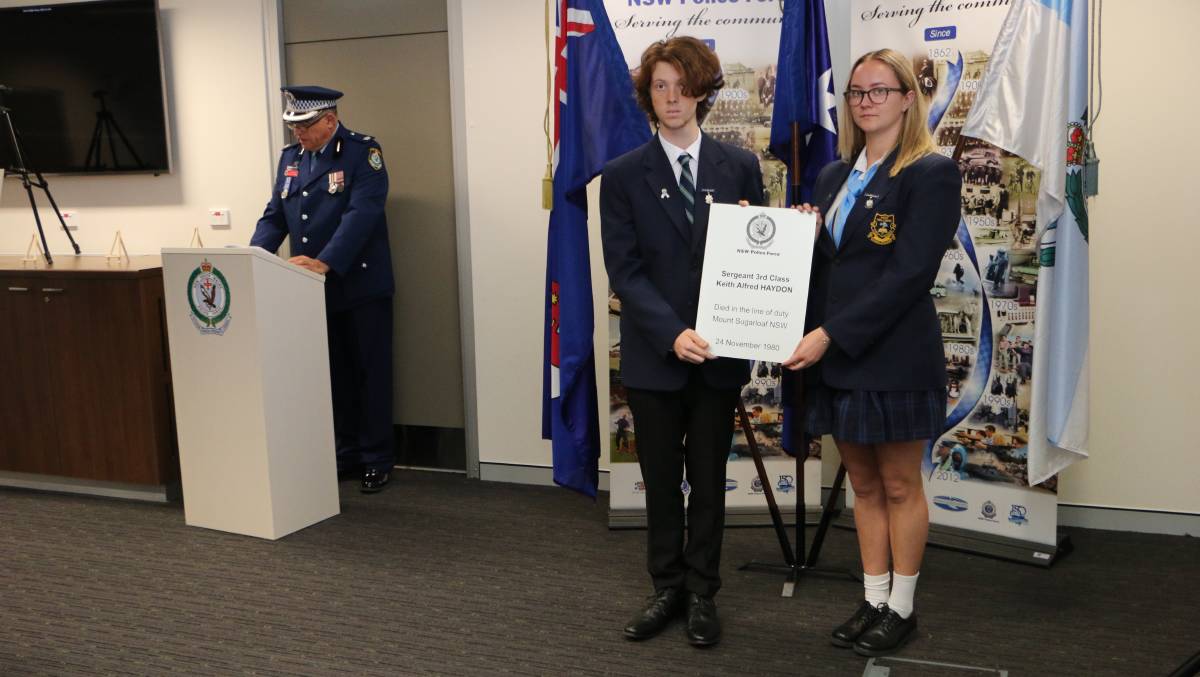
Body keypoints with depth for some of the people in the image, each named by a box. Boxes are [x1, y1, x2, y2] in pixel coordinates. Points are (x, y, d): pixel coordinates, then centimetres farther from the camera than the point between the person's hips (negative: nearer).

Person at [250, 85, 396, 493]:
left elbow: (362, 214, -20)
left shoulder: (362, 152, -9)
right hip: (315, 290, 6)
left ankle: (377, 460, 14)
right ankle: (346, 454, 23)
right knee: (334, 376, 12)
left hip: (360, 286, -6)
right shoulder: (290, 158, 11)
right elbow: (274, 216, 11)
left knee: (370, 375, 4)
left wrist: (324, 262, -30)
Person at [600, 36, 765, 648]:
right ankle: (667, 588, 27)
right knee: (661, 479, 11)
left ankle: (702, 593, 25)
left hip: (718, 351, 1)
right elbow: (624, 270, -8)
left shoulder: (740, 166, 2)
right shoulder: (624, 174, -2)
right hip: (654, 353, 0)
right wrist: (672, 334, -19)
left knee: (708, 478, 11)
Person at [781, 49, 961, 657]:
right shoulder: (834, 176, 12)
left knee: (900, 486, 7)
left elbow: (908, 275, -17)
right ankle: (873, 601, 27)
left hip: (894, 357, -6)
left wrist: (830, 334, -21)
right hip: (834, 357, 6)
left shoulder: (931, 173, -9)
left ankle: (901, 608, 21)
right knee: (864, 485, 14)